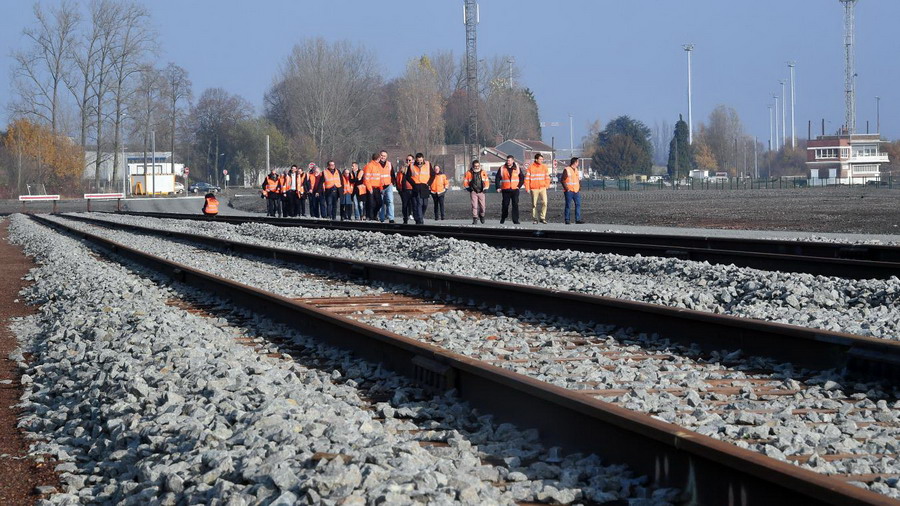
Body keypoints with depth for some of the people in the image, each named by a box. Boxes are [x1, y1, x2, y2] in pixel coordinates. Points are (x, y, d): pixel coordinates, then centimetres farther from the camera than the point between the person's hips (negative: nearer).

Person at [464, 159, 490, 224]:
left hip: (481, 191, 1)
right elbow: (465, 181, 11)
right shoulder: (469, 173, -1)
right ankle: (475, 219, -7)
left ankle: (482, 216, 29)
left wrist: (485, 188, 2)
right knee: (474, 205, -9)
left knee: (482, 205, 4)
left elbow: (487, 180, 10)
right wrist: (467, 187, 4)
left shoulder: (483, 172, 2)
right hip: (473, 191, -1)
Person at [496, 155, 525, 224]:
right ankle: (503, 219, 18)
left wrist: (519, 186, 1)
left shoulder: (517, 168, 5)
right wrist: (498, 187, -5)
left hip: (515, 190, 0)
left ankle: (515, 220, -5)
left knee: (515, 204, -7)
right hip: (505, 190, 0)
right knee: (505, 205, 2)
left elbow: (522, 178, 11)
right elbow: (498, 178, 5)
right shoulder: (502, 168, 3)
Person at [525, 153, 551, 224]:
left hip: (543, 188, 2)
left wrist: (547, 185, 1)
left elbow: (547, 177, 14)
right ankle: (535, 219, 14)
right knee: (534, 204, 4)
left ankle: (542, 218, -3)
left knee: (544, 202, -12)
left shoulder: (544, 167, 7)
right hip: (534, 189, -2)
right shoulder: (531, 167, -3)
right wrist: (527, 188, -7)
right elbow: (527, 178, -2)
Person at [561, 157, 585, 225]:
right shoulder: (566, 170, -6)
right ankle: (567, 220, 2)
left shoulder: (576, 170, 16)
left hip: (576, 191, 7)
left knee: (578, 204, 1)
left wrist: (579, 187, 12)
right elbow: (562, 180, -8)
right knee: (568, 206, -2)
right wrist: (566, 188, -13)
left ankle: (578, 219, 4)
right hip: (569, 191, -7)